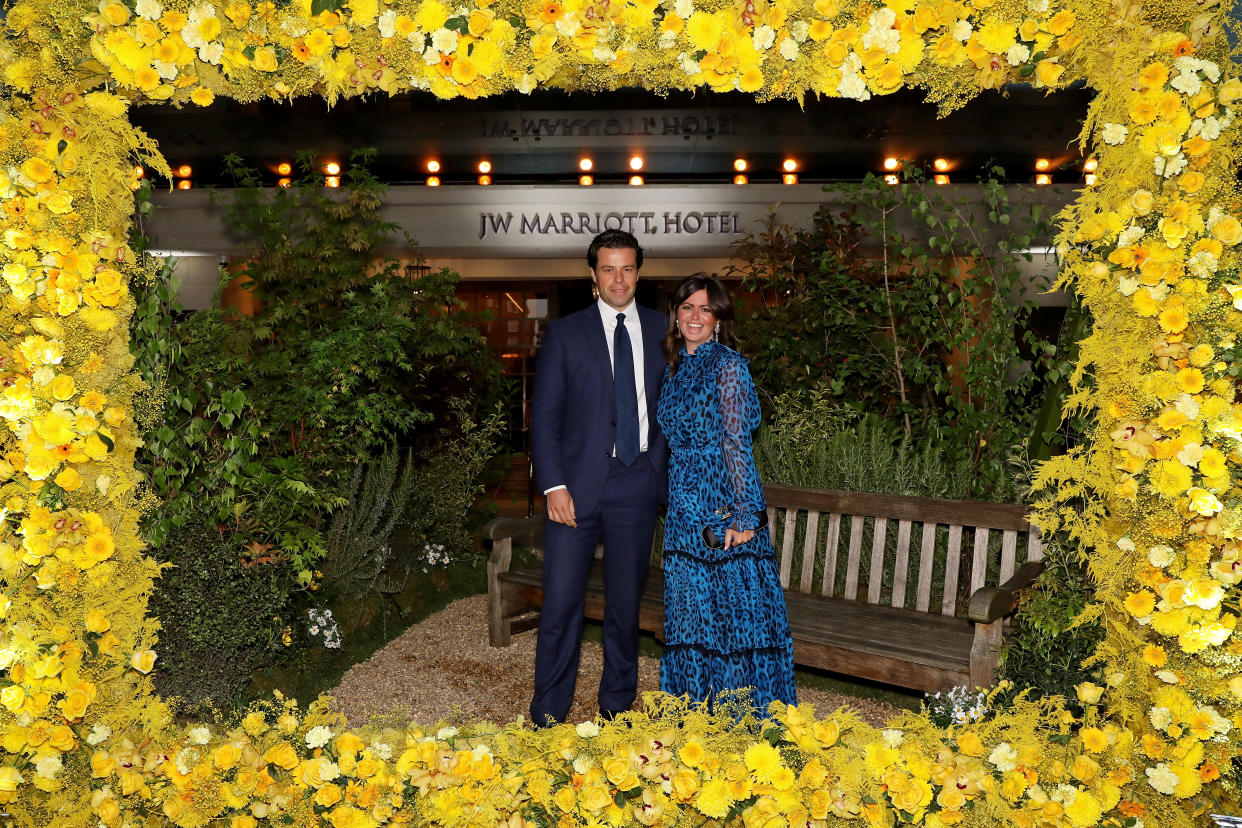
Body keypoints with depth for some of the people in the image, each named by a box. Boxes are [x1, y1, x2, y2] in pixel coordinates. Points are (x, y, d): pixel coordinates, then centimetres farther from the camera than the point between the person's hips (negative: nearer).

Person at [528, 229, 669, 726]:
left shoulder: (661, 330, 9)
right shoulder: (564, 334, 4)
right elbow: (544, 415, 0)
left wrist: (659, 463, 0)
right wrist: (554, 485, -9)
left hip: (638, 484, 2)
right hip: (579, 483, -1)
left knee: (626, 601, 10)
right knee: (561, 602, -1)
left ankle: (616, 706, 27)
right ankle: (547, 715, 12)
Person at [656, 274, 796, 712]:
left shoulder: (727, 364, -7)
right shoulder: (676, 367, 13)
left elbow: (736, 442, -12)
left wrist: (744, 513, -17)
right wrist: (678, 503, 17)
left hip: (724, 507, -7)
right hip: (685, 507, 7)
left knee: (734, 607, -1)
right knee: (688, 610, 11)